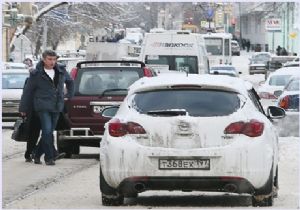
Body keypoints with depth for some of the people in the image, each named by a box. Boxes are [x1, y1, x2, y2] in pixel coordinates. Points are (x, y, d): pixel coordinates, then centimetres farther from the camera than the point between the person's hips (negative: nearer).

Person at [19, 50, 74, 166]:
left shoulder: (61, 71, 8)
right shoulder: (36, 74, -4)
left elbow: (70, 81, 29)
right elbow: (27, 91, 3)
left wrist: (69, 95, 22)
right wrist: (23, 108, 6)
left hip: (56, 108, 5)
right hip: (43, 107, -5)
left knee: (48, 132, 8)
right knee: (47, 131, -16)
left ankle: (37, 155, 23)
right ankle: (49, 158, -10)